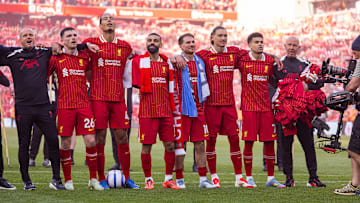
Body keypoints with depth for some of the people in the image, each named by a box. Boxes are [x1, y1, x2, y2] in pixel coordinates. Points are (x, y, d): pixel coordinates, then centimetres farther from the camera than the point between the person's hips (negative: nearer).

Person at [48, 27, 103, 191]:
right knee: (65, 143, 0)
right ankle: (68, 180, 12)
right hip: (64, 105, -2)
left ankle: (93, 179, 6)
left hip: (84, 104, 2)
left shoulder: (84, 56, 12)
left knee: (90, 141, -5)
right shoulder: (56, 58, 3)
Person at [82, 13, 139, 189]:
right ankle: (101, 179, 7)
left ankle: (127, 178, 14)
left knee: (122, 137, 4)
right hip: (98, 98, -3)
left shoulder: (125, 46, 12)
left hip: (118, 98, 3)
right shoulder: (91, 43, 3)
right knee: (99, 138, -2)